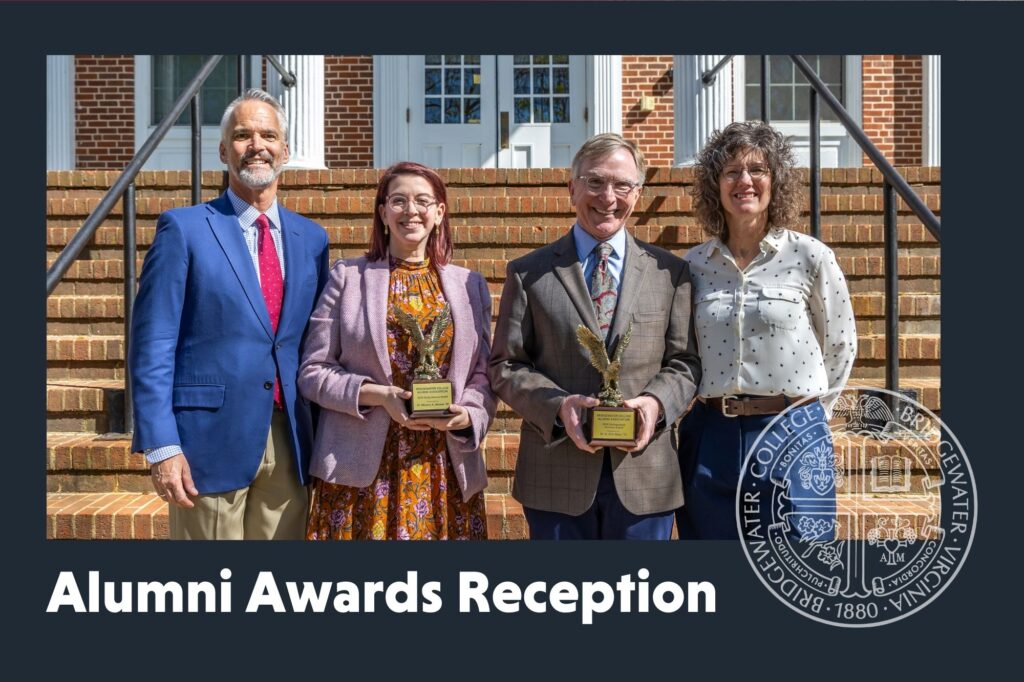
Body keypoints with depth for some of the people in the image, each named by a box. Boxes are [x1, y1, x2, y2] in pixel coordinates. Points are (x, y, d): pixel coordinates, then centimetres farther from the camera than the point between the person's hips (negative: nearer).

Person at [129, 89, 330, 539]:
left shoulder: (311, 238, 11)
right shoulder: (184, 229, -2)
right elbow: (152, 346, -6)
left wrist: (322, 437, 10)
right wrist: (161, 446, -13)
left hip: (290, 442, 4)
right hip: (212, 439, -4)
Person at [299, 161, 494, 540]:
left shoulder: (469, 284, 11)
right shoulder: (347, 276, 4)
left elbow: (483, 375, 11)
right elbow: (313, 372, 1)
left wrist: (467, 413, -9)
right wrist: (377, 395, -14)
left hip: (444, 471, 2)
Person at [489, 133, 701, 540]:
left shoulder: (670, 273, 8)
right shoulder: (529, 274, 5)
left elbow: (684, 363, 8)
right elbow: (505, 365, 2)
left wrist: (656, 402, -13)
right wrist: (557, 405, -15)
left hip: (645, 475, 1)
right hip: (558, 475, -1)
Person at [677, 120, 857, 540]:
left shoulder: (810, 257, -3)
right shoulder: (693, 265, 3)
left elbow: (840, 346, 7)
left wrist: (807, 408, 10)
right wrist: (714, 410, 8)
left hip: (792, 437, -2)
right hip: (710, 439, 2)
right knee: (709, 534, 13)